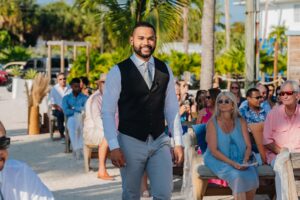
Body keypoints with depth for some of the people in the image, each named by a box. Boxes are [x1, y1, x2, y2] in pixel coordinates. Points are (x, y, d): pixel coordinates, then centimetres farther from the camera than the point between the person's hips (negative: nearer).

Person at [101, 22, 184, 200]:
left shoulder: (165, 70, 5)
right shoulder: (118, 72, -7)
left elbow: (172, 108, 8)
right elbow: (108, 112, -8)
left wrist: (178, 143, 4)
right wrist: (114, 147, -15)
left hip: (160, 141, 3)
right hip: (131, 142, -3)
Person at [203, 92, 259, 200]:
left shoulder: (241, 122, 8)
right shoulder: (212, 123, -3)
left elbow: (248, 146, 6)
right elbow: (213, 150, -8)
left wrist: (245, 161, -15)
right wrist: (232, 163, -19)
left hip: (239, 161, 3)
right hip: (219, 161, -3)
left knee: (252, 175, -26)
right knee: (237, 176, -31)